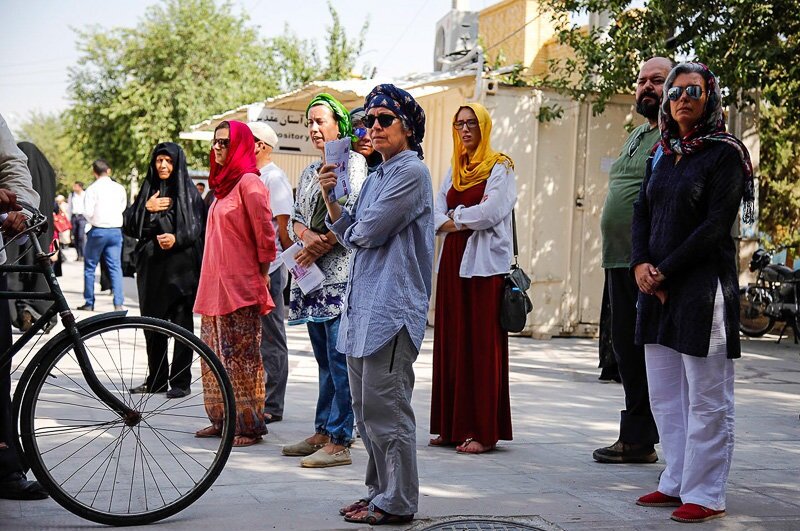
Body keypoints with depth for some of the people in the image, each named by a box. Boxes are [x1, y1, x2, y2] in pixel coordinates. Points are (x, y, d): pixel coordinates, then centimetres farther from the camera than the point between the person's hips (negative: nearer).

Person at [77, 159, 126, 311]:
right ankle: (118, 303, -5)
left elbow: (88, 213, -13)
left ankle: (89, 303, 14)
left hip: (98, 231, -3)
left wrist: (92, 221, 7)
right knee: (115, 267, 4)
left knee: (90, 267, 10)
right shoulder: (119, 188, 3)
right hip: (116, 230, 3)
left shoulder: (92, 189, -9)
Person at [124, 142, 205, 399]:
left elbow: (200, 227, -3)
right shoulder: (147, 191, 15)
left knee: (181, 324, -4)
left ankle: (180, 381, 0)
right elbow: (129, 226, 10)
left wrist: (177, 239, -19)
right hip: (151, 266, 5)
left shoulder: (189, 192, 3)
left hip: (180, 265, -4)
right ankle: (156, 379, 18)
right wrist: (147, 209, -6)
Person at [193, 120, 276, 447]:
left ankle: (250, 425, 2)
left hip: (240, 287, -9)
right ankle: (222, 420, 19)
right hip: (215, 286, 9)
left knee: (241, 357, -4)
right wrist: (209, 282, 20)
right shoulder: (223, 182, 17)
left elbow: (265, 233, -13)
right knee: (215, 355, 11)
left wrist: (261, 276, -8)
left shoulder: (249, 182, -11)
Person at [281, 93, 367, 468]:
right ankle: (322, 433, 18)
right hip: (311, 276, 8)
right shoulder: (309, 172, 22)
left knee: (339, 359, -8)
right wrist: (309, 236, -6)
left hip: (340, 274, -8)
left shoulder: (353, 162, -2)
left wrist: (321, 245, -10)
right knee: (324, 359, 12)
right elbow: (295, 218, 16)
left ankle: (339, 441, -7)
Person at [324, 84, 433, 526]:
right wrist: (330, 197, 3)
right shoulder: (376, 177, 20)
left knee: (385, 407, -7)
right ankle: (379, 490, 24)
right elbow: (349, 236, 16)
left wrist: (352, 229, 6)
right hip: (363, 305, 10)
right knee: (366, 408, 14)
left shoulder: (412, 172, -9)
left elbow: (367, 232, -16)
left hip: (392, 305, -10)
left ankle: (397, 502, 1)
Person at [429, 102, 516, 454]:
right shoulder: (454, 170, 18)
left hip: (486, 264, -6)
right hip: (453, 261, 6)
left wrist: (455, 218, -2)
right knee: (450, 342, 5)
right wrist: (468, 215, -9)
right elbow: (437, 215, 8)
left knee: (482, 345, -7)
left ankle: (483, 431, -4)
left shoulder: (500, 168, -1)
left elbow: (491, 211, -14)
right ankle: (452, 426, 10)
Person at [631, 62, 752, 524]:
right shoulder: (663, 155, 15)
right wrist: (641, 265, -6)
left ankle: (706, 494, 5)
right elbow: (642, 213, 12)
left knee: (707, 398, -2)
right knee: (665, 394, 13)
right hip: (658, 289, 8)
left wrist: (664, 270, -14)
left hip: (704, 286, -7)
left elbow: (715, 226, -13)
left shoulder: (725, 153, -5)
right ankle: (677, 481, 23)